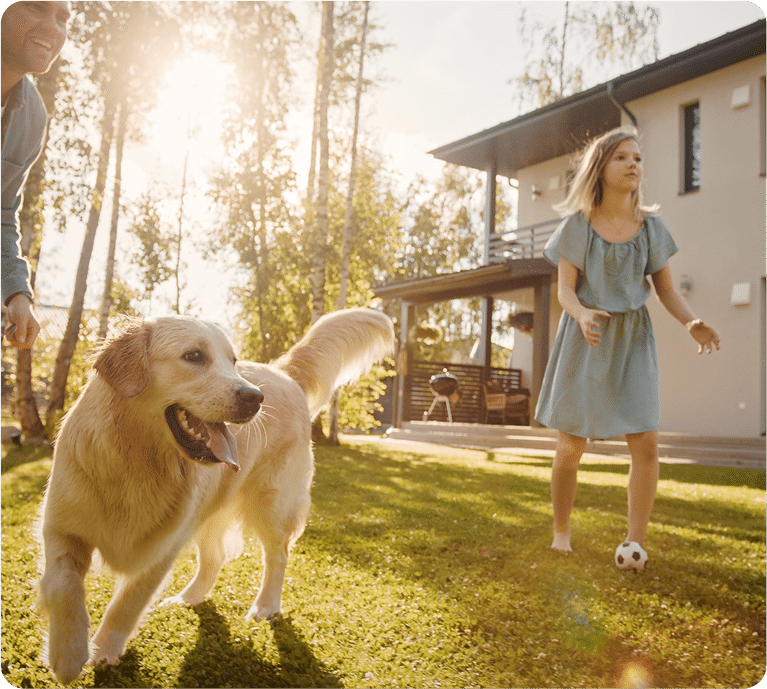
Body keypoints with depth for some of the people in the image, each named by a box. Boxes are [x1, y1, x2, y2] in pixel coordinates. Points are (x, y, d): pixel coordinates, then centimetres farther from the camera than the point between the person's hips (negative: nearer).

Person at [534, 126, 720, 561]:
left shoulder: (651, 226, 4)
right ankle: (562, 534, 19)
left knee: (646, 442, -11)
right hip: (585, 340, -1)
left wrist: (692, 322, -15)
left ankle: (636, 544, -1)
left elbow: (667, 289, 5)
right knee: (570, 446, 1)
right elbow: (565, 290, -6)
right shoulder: (577, 225, -2)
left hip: (632, 339, 2)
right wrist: (582, 315, -29)